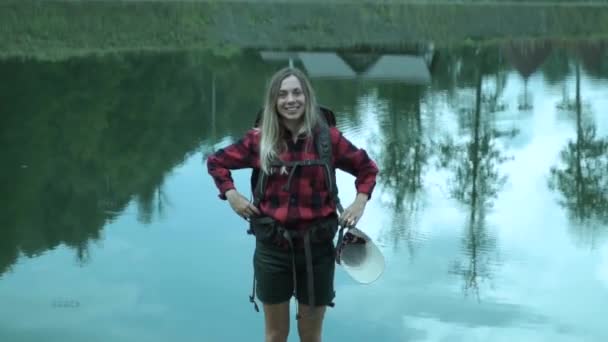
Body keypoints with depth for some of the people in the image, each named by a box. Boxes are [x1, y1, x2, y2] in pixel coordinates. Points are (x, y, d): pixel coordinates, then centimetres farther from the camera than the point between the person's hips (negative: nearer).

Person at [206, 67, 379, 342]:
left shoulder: (327, 138, -4)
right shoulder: (259, 139, -3)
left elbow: (367, 168, 11)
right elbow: (217, 162, 12)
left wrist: (360, 201, -2)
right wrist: (230, 194, -1)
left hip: (317, 248, 0)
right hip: (272, 248, 0)